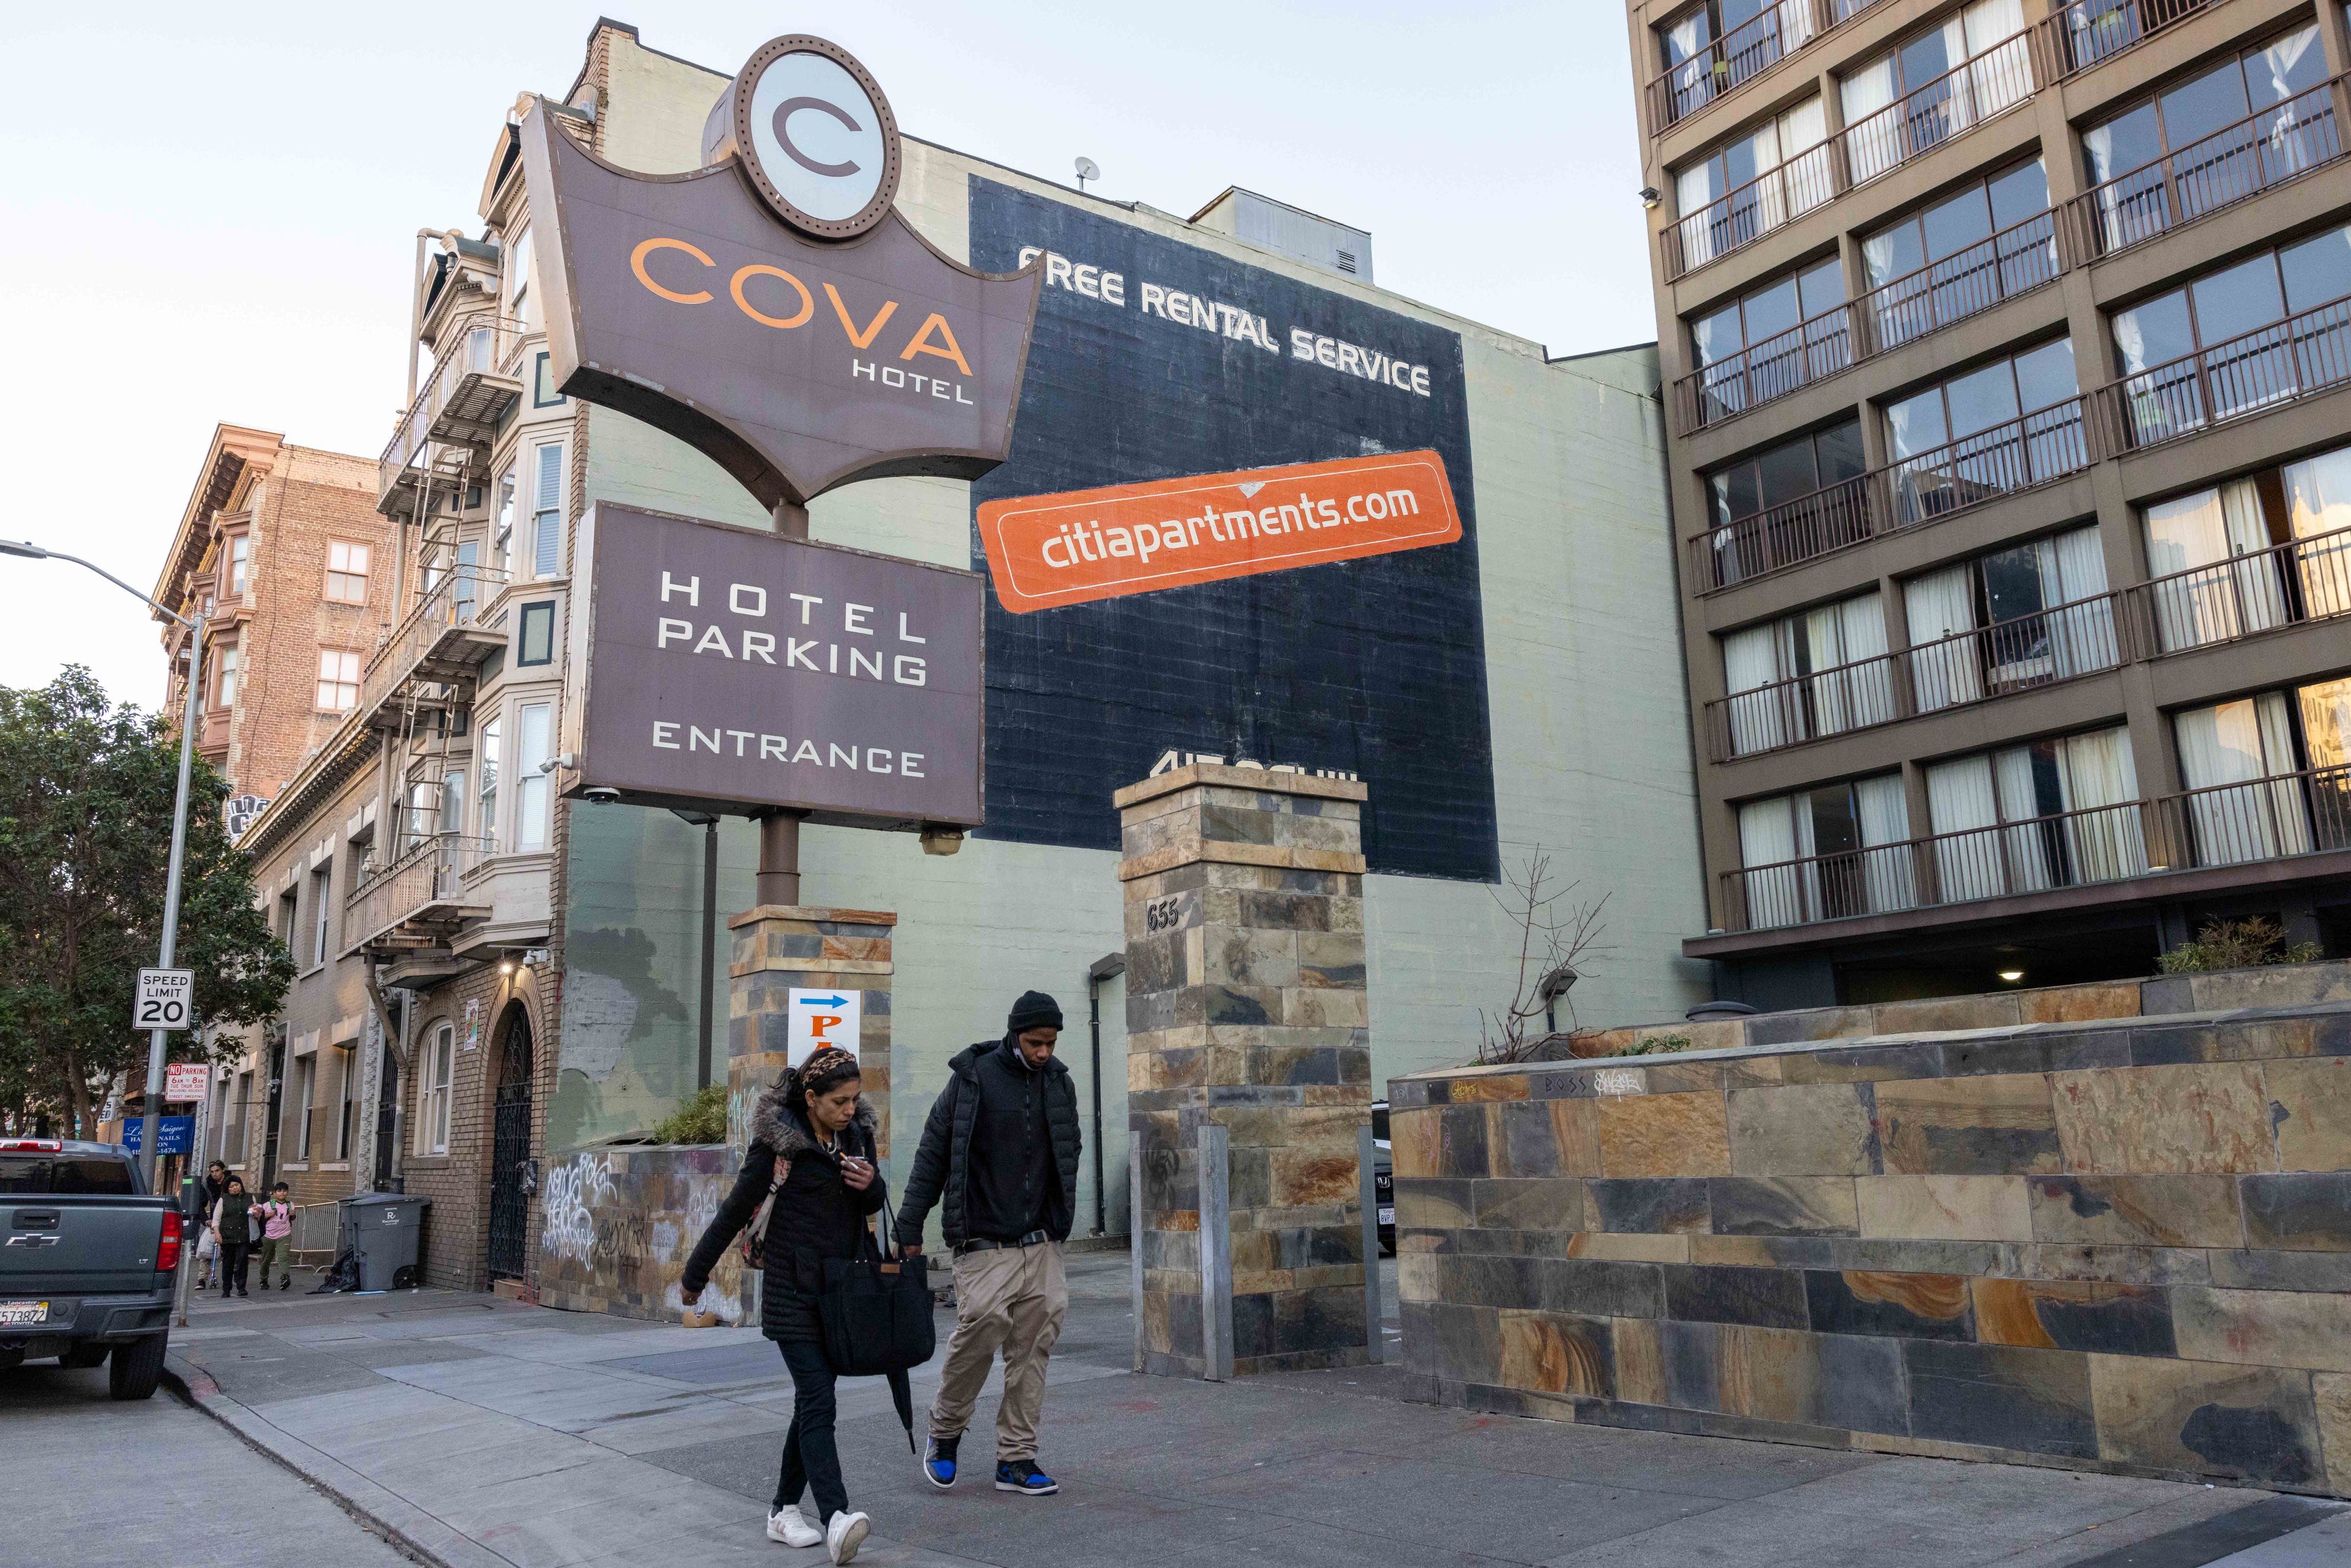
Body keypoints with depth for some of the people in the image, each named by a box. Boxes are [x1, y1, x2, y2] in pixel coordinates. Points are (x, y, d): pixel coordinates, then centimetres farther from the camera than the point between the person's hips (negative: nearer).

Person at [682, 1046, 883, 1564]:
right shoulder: (778, 1141, -13)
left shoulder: (856, 1133, 4)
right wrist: (695, 1275, 6)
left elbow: (873, 1205, 15)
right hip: (794, 1292, -6)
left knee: (812, 1400, 11)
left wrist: (872, 1184, -10)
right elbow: (737, 1209, -4)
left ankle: (785, 1511, 22)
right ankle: (835, 1520, -20)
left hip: (841, 1288, 6)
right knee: (818, 1402, -14)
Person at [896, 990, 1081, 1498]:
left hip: (1042, 1244, 4)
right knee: (982, 1324, -17)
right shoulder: (972, 1079, -5)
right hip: (984, 1243, -4)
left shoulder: (1059, 1084, 9)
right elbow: (933, 1154, -2)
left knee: (1033, 1349, 2)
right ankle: (944, 1432, 8)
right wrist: (910, 1227, -2)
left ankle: (1016, 1459, 12)